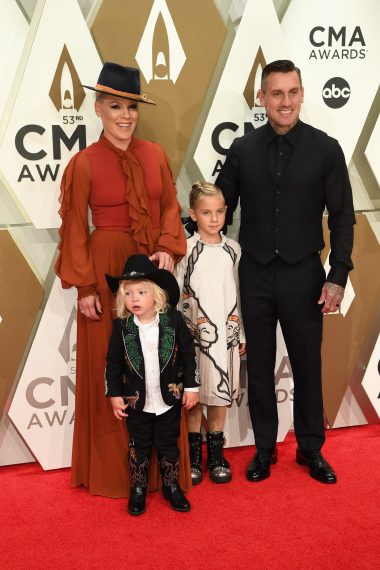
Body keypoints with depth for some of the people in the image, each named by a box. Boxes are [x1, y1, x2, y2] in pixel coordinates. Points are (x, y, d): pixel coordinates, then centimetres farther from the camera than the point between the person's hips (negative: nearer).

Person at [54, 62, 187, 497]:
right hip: (107, 269, -4)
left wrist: (168, 249, -8)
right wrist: (84, 287, -10)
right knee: (109, 367, 5)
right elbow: (74, 229, -6)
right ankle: (112, 466, 21)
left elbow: (170, 206, 9)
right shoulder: (85, 162, -7)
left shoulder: (155, 154, 5)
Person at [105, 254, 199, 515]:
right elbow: (113, 362, -3)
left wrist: (191, 387, -4)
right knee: (139, 446, 14)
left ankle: (172, 487, 30)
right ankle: (138, 489, 29)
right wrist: (114, 395, -4)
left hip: (169, 398, 0)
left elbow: (188, 354, -5)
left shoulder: (174, 320, -12)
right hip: (137, 400, 1)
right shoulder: (122, 326, -10)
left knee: (169, 444, 13)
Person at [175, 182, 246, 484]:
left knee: (220, 392, 9)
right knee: (194, 395, 6)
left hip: (226, 332, 3)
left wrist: (242, 334, 11)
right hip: (195, 332, -3)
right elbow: (177, 295, -4)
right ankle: (194, 454, 19)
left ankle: (216, 452, 22)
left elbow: (239, 295, 10)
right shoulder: (186, 249, -5)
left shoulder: (233, 249, 6)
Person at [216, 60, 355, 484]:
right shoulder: (243, 150, 1)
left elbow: (342, 217, -2)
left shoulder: (325, 149, -3)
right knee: (259, 365, 11)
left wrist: (338, 276, -9)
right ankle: (264, 447, 27)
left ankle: (311, 448, 27)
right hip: (255, 274, 1)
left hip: (303, 274, -1)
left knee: (307, 365, 9)